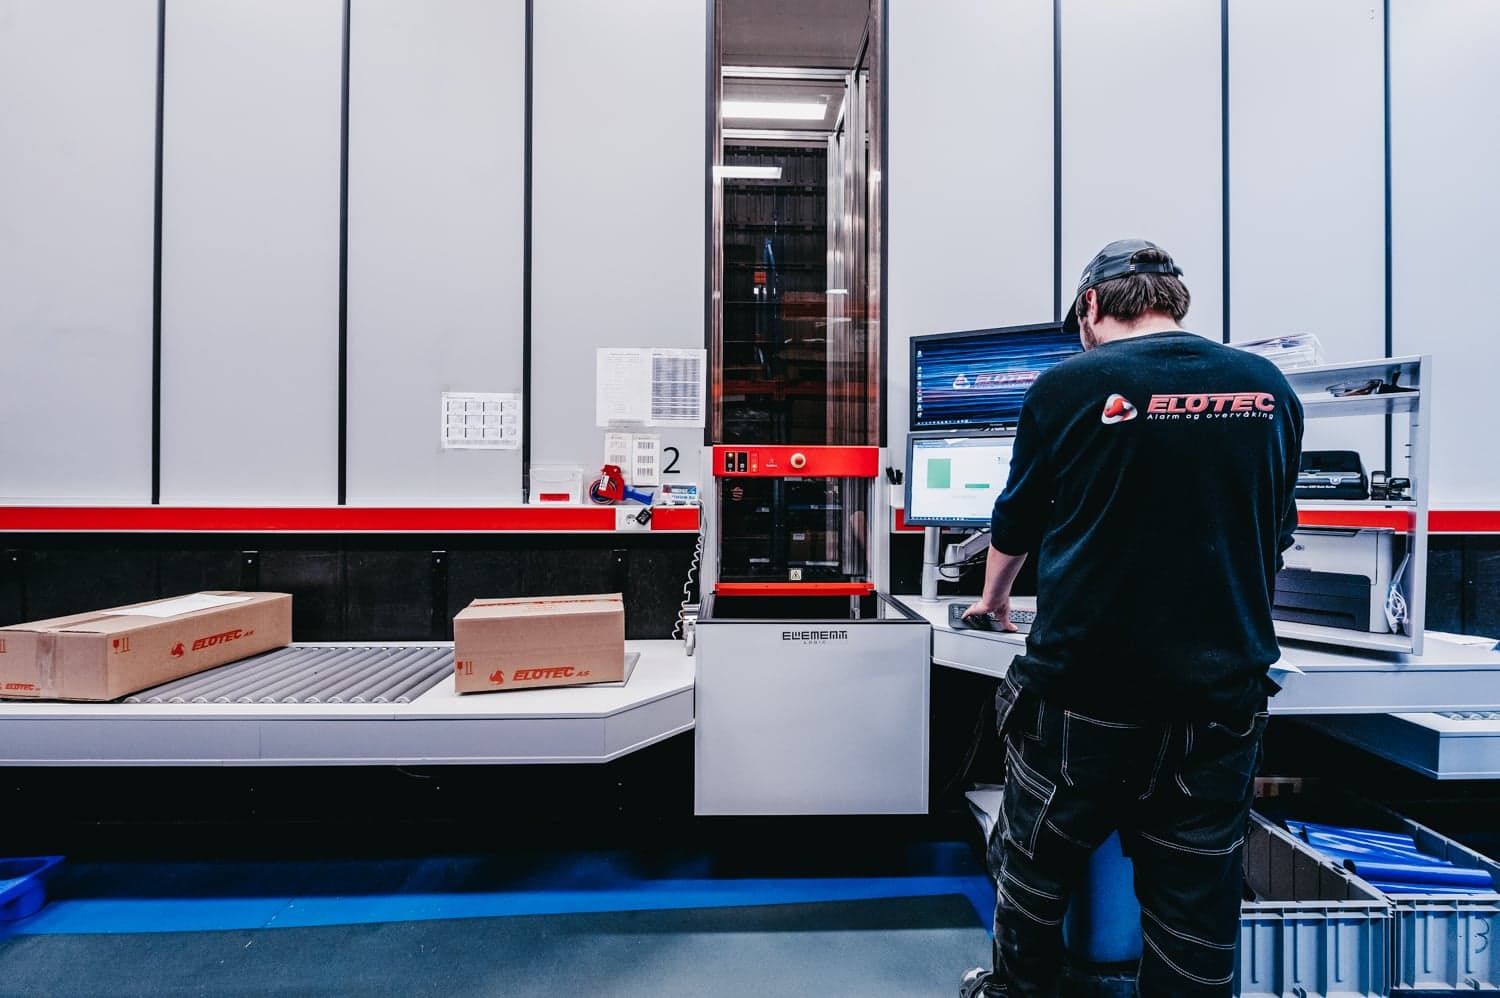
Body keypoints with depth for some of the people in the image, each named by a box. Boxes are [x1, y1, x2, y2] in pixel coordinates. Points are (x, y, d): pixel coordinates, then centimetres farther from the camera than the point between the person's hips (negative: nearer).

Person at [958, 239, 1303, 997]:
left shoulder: (1070, 385, -7)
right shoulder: (1269, 388, 3)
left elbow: (1013, 527, 5)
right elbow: (1275, 537, 16)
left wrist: (993, 598, 26)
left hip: (1084, 690, -3)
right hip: (1221, 698, 4)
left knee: (1035, 869, 19)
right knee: (1197, 910, 17)